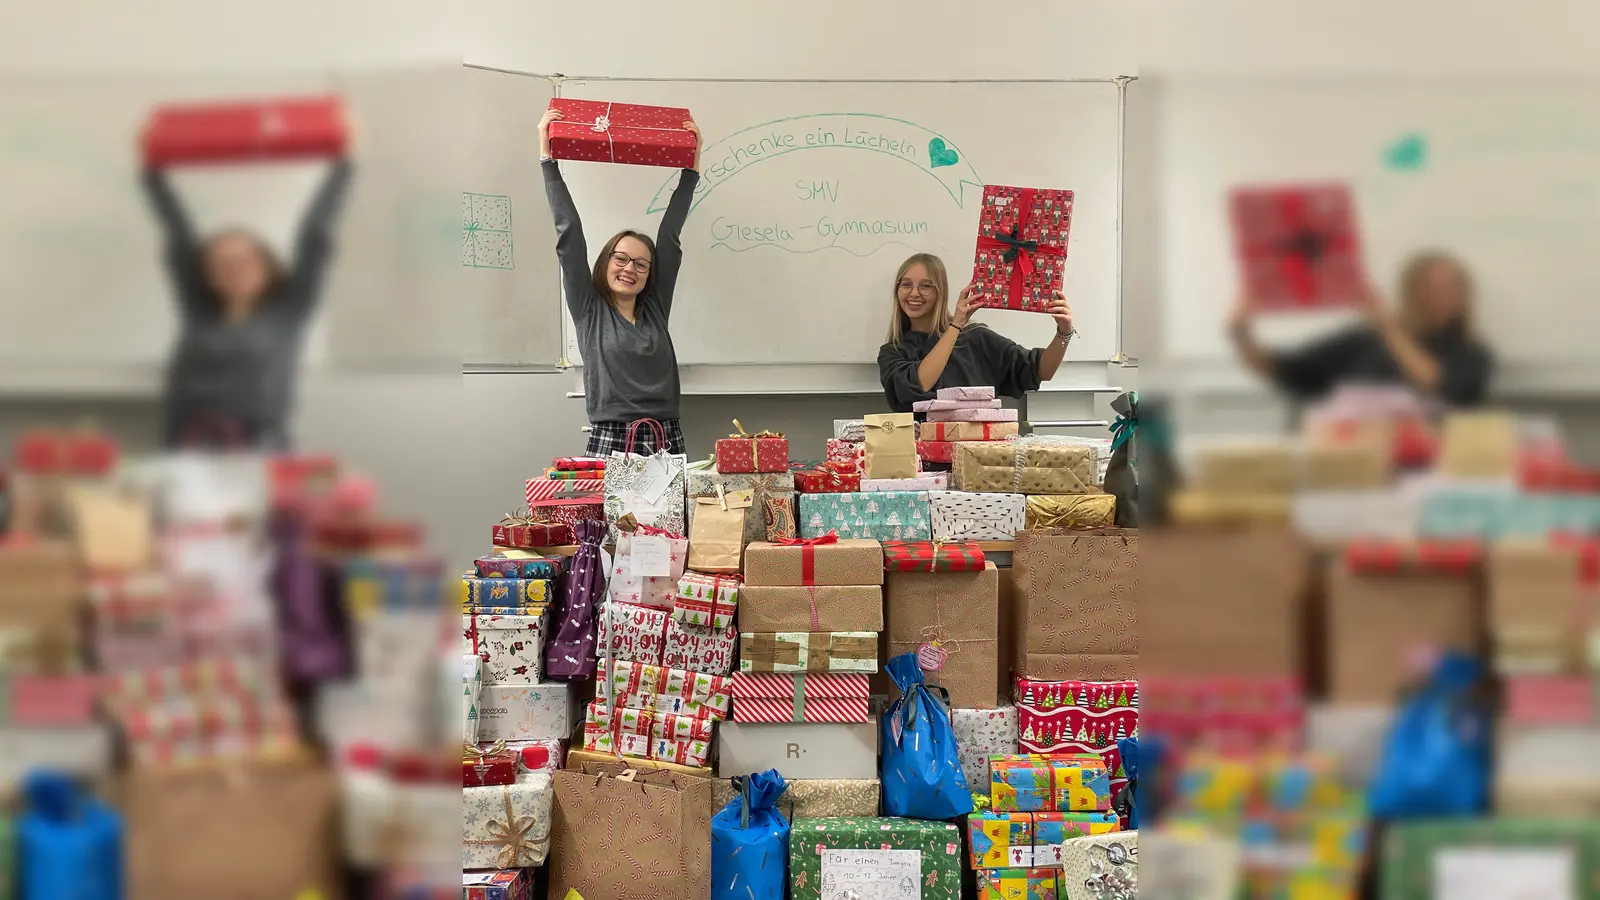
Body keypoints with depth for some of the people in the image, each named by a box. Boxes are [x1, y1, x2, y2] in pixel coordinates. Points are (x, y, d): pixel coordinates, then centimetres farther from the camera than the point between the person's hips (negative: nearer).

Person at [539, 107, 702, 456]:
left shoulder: (656, 307, 14)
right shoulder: (588, 309, 8)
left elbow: (670, 234, 14)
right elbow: (569, 233, 5)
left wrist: (692, 166, 15)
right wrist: (548, 159, 4)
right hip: (608, 445, -3)